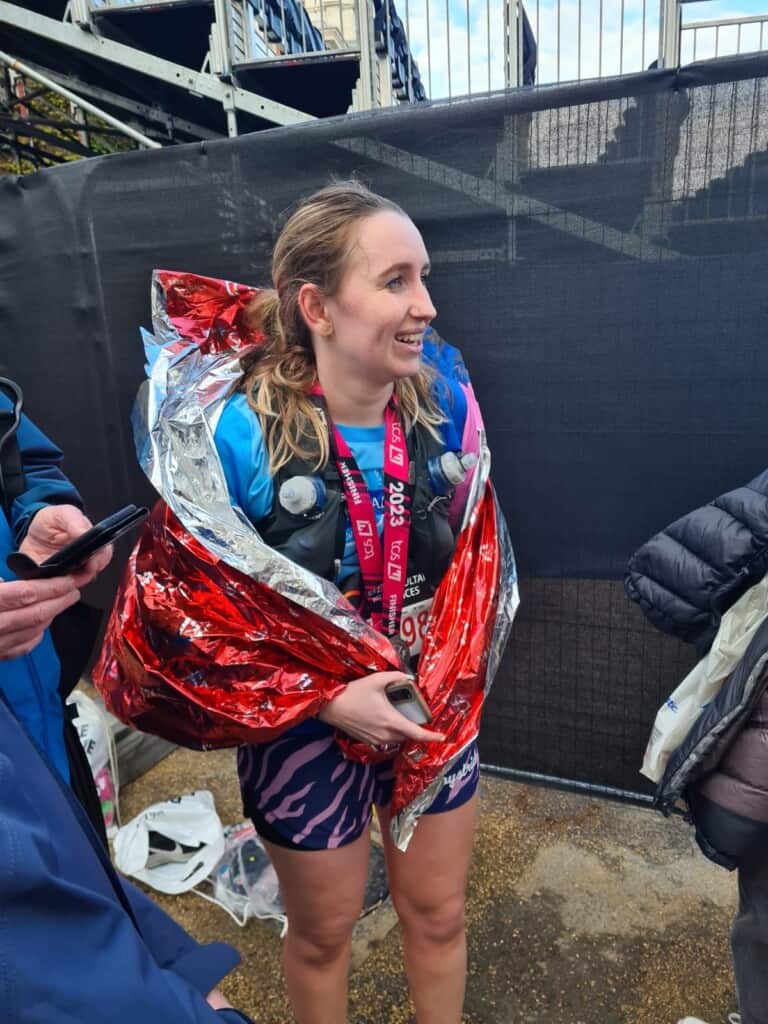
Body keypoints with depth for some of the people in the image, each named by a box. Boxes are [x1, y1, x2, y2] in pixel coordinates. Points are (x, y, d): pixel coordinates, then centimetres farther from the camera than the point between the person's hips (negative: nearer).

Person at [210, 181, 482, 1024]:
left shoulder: (445, 406, -11)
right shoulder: (240, 437, -24)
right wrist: (326, 699, -22)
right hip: (306, 724, -3)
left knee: (438, 915, 24)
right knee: (322, 933, 23)